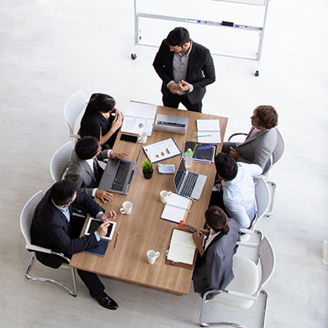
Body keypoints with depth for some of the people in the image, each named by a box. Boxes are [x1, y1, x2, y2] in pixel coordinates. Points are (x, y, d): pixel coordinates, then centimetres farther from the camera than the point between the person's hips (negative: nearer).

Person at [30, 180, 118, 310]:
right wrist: (97, 235, -33)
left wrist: (100, 214, -21)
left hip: (65, 226, 7)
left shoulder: (58, 193, -27)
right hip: (51, 246, -7)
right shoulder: (50, 220, -45)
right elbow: (68, 247, -35)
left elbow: (83, 198, -8)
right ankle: (97, 292, 4)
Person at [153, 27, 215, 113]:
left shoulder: (203, 53, -31)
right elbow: (157, 64, -6)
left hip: (192, 95, -2)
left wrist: (191, 87, -30)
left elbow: (211, 78, -15)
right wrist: (169, 82, -20)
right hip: (170, 92, 2)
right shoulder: (166, 45, -25)